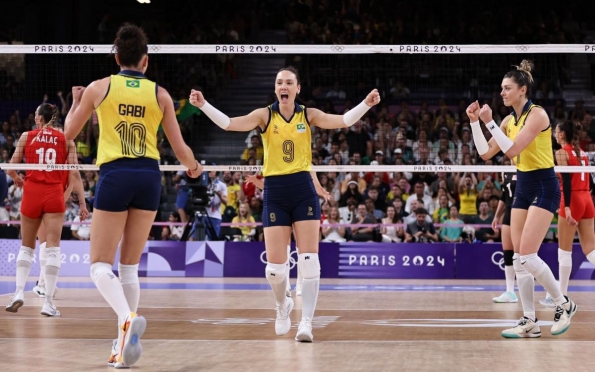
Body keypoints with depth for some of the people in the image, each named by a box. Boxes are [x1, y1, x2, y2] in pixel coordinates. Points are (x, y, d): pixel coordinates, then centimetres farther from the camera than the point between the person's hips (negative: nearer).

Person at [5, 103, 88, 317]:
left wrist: (17, 179, 28)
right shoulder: (66, 140, 5)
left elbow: (11, 169, 5)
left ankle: (19, 292, 0)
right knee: (53, 248, -3)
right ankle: (48, 302, -9)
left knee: (27, 247, 14)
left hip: (32, 193, 1)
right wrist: (82, 203, 1)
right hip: (54, 195, -1)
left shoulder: (27, 137, 5)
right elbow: (75, 173, -1)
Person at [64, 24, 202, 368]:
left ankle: (128, 318, -28)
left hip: (114, 175, -2)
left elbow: (69, 133, 13)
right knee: (130, 267, 12)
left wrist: (76, 102, 32)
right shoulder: (160, 94, 6)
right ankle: (123, 347, 9)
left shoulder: (99, 88, 2)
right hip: (149, 176, 3)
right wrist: (194, 168, 31)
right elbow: (180, 148, 9)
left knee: (101, 264, 1)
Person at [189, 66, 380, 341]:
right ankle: (282, 305, 30)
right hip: (274, 192, 0)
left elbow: (344, 121, -5)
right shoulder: (265, 115, 2)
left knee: (309, 261, -8)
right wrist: (203, 105, -23)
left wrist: (366, 104, -21)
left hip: (303, 190, 0)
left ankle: (306, 322, -2)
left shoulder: (308, 115, 5)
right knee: (275, 267, -1)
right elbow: (229, 124, -10)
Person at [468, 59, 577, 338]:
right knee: (519, 257, 3)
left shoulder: (537, 114, -15)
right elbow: (485, 153, 9)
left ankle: (564, 304, 4)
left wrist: (490, 122, -22)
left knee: (527, 255, -14)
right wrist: (475, 122, 1)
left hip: (544, 187, -8)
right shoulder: (510, 120, 9)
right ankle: (530, 322, 6)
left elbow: (512, 149, -23)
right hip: (523, 187, 8)